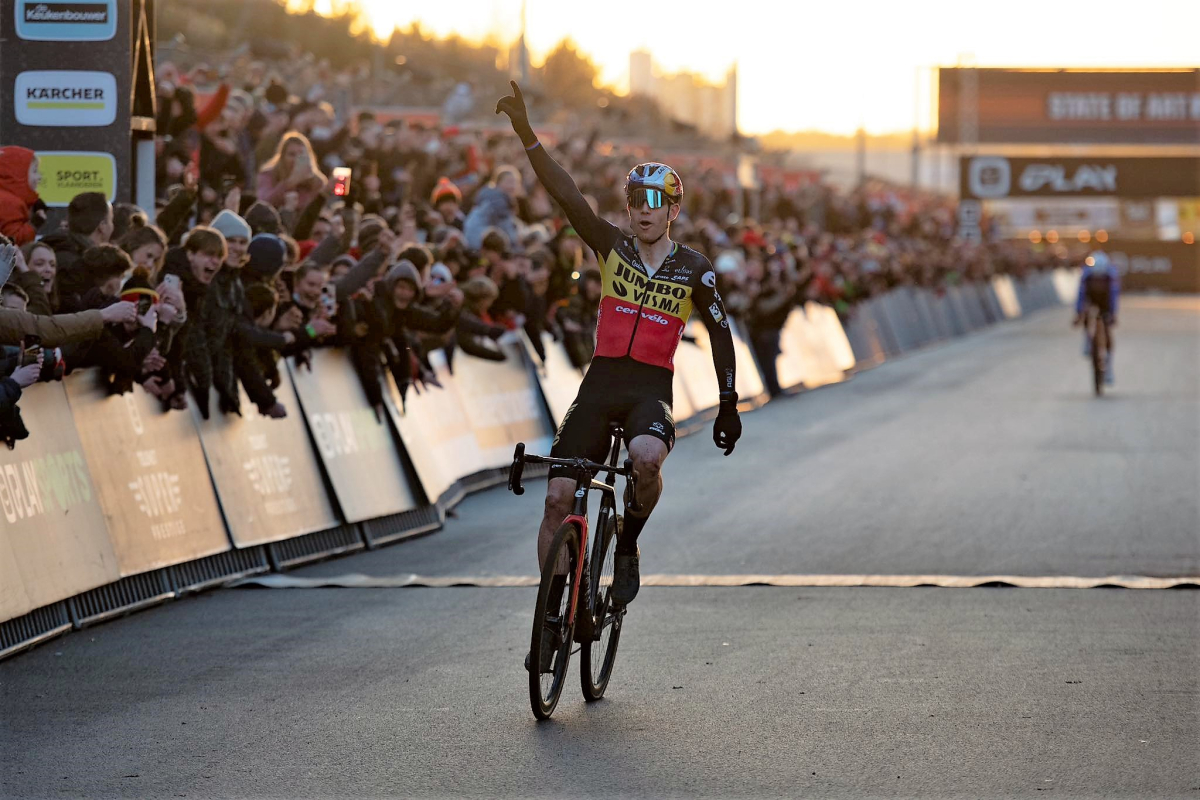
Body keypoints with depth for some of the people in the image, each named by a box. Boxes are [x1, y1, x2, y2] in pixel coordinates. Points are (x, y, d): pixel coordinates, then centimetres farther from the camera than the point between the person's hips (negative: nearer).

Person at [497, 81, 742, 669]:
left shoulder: (694, 269, 3)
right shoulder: (612, 246, 4)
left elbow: (720, 333, 13)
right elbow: (563, 193, -6)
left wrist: (728, 404, 11)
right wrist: (525, 133, -17)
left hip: (651, 391, -2)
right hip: (600, 384, 2)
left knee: (646, 457, -36)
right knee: (558, 498, -7)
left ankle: (629, 543, -8)